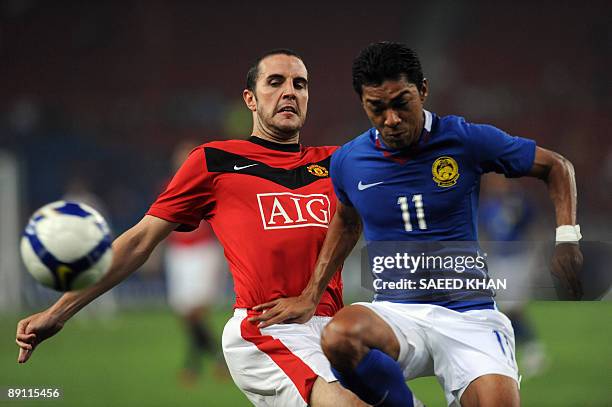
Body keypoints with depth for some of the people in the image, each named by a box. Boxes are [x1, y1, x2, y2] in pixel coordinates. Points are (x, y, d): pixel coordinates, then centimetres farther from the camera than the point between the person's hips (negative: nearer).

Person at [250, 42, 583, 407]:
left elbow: (557, 167, 9)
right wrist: (311, 297, 22)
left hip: (469, 315, -2)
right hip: (396, 313, 2)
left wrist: (567, 240, -3)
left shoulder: (467, 140, -4)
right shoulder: (348, 161, 4)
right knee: (339, 336, -34)